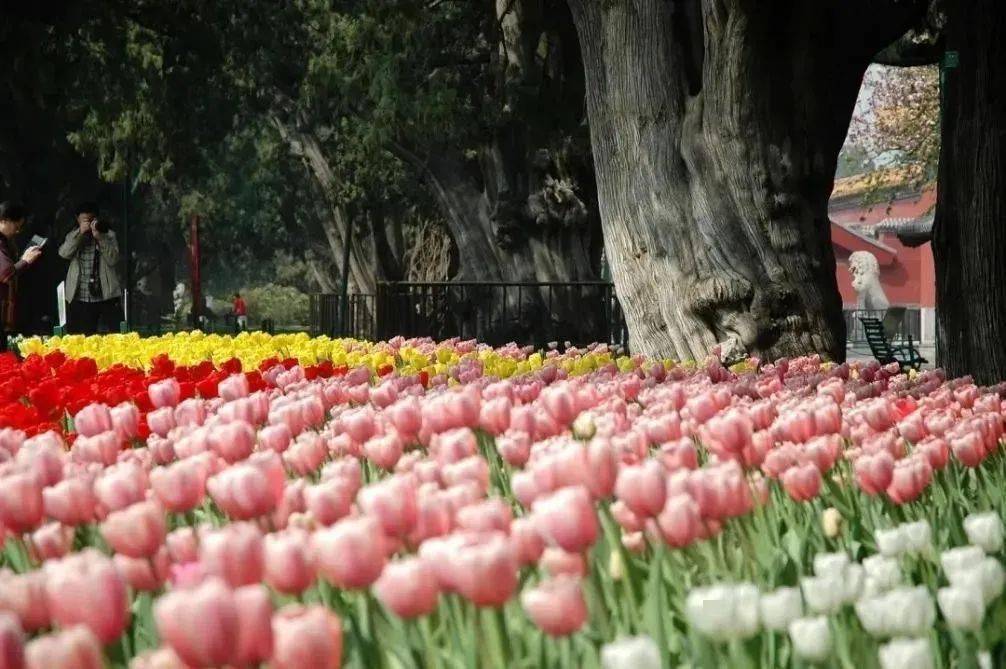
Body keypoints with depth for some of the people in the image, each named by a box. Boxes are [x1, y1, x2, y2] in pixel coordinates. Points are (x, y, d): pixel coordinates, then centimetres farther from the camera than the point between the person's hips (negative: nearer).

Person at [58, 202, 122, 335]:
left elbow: (113, 259, -8)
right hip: (80, 299, 2)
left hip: (106, 297, -2)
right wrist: (80, 232, -15)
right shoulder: (74, 236, 12)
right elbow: (64, 253, -7)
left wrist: (99, 237, -16)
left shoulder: (108, 234, 5)